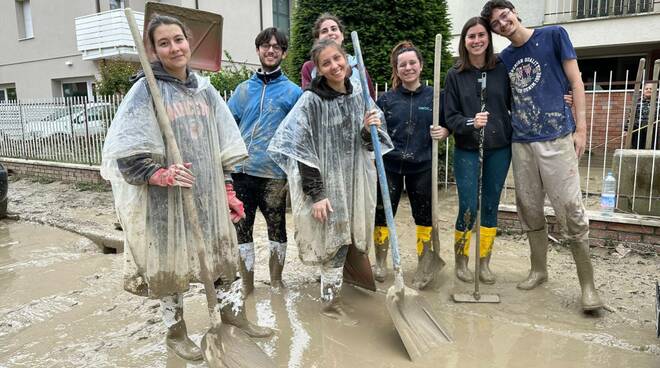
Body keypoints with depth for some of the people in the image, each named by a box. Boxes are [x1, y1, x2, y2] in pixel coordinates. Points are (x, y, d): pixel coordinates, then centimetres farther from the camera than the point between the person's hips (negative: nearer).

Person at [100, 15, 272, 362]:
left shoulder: (204, 89, 7)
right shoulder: (146, 91, -9)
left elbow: (224, 148, 10)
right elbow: (124, 153, -13)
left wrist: (228, 190, 8)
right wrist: (161, 175, -26)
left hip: (208, 195, 5)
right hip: (167, 199, -4)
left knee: (224, 254, 15)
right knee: (171, 264, 9)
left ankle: (233, 312, 36)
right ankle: (176, 332, 31)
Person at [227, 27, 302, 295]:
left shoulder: (293, 92, 1)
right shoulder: (243, 89, 10)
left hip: (273, 174, -3)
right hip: (240, 172, 3)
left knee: (277, 230, 9)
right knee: (242, 229, 9)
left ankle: (276, 285, 28)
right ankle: (248, 289, 24)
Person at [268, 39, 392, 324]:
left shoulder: (358, 94, 4)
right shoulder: (311, 101, -13)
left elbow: (367, 145, 12)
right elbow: (302, 151, -15)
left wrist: (370, 130, -10)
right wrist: (315, 194, -16)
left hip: (352, 180, 5)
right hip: (324, 182, -5)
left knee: (341, 241, 14)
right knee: (333, 242, 3)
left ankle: (333, 297, 33)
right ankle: (330, 301, 23)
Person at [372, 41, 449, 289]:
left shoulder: (434, 96, 2)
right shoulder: (387, 99, 2)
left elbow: (447, 125, 11)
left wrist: (444, 132, -11)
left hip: (422, 167, 0)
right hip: (390, 166, 0)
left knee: (424, 216, 9)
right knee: (382, 214, 4)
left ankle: (424, 267, 27)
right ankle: (380, 264, 25)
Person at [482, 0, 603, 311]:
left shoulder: (553, 35, 4)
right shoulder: (503, 59, 13)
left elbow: (575, 82, 3)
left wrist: (580, 127, -5)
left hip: (557, 138, -4)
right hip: (521, 143, 4)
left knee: (570, 210, -7)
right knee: (530, 210, 9)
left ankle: (587, 285, 4)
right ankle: (538, 270, 26)